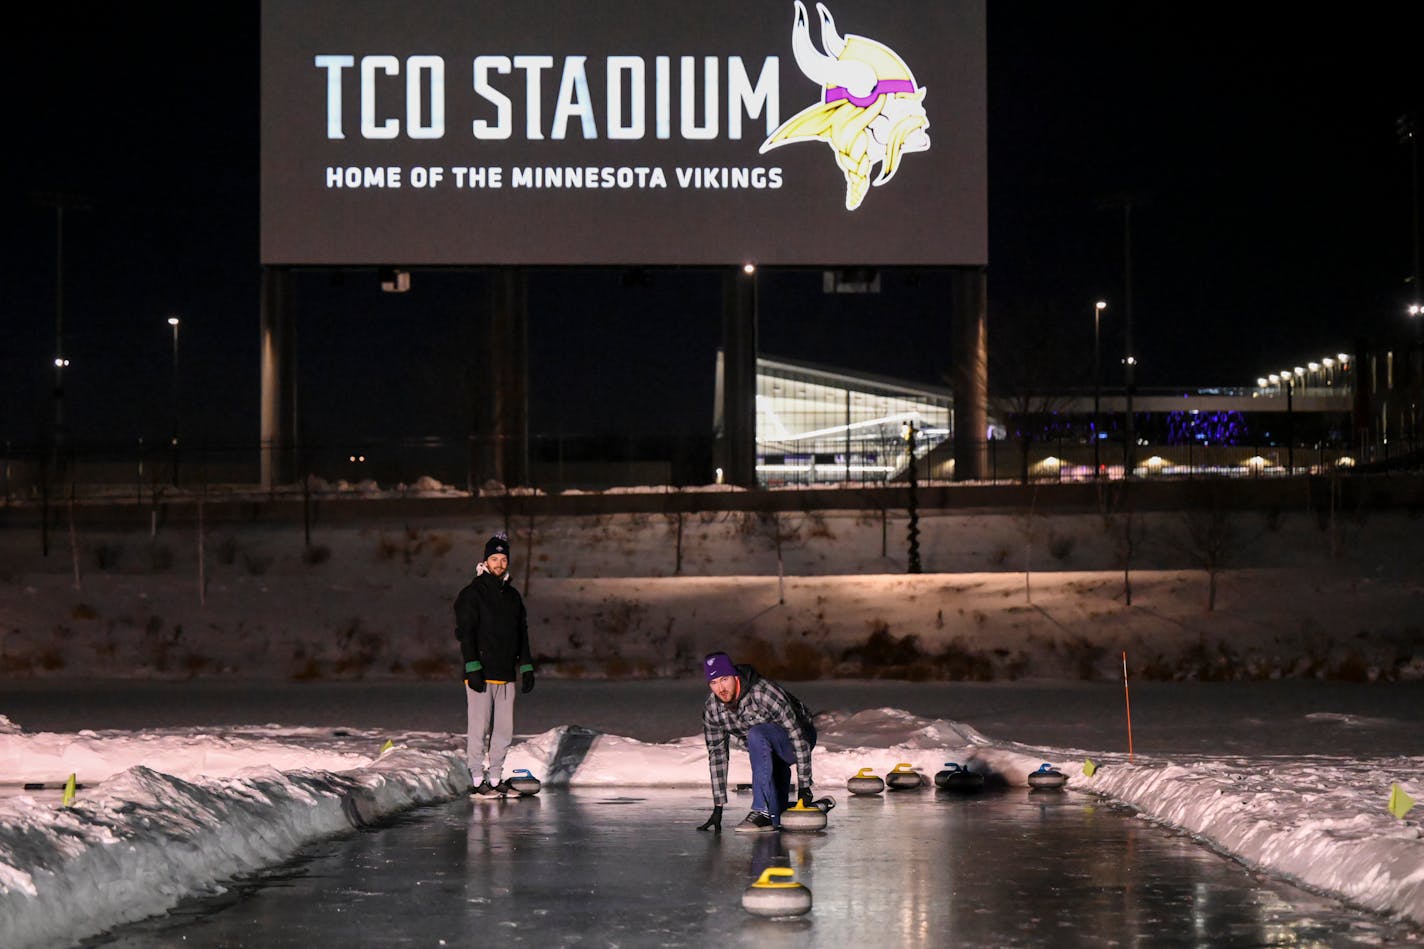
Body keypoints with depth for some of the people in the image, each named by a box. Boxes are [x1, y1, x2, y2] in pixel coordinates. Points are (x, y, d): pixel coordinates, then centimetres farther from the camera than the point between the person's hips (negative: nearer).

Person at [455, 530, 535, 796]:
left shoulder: (512, 596, 16)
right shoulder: (471, 594, -3)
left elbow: (522, 634, 20)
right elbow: (465, 633, -9)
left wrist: (526, 667, 13)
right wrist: (473, 668, -18)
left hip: (506, 674, 6)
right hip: (480, 674, -6)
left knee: (504, 729, 6)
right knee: (479, 728, -4)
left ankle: (496, 777, 13)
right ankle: (478, 780, 0)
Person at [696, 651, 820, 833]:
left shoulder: (764, 692, -32)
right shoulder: (711, 709, -13)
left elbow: (797, 735, -31)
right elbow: (716, 755, -6)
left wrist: (804, 785, -30)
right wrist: (718, 808, -7)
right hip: (768, 753, 7)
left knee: (756, 735, -37)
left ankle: (763, 811, -31)